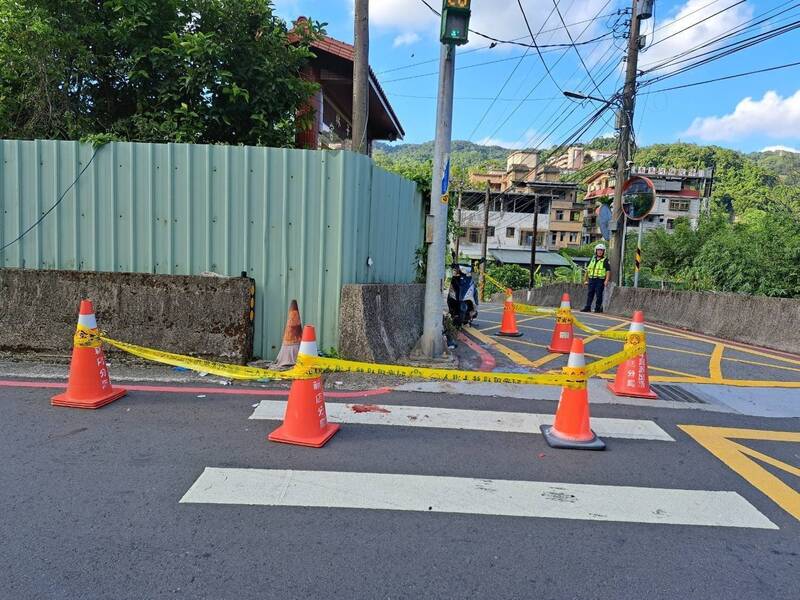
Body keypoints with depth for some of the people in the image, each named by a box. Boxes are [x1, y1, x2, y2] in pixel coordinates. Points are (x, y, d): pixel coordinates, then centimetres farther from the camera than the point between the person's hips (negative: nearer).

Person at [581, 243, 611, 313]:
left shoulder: (605, 260, 1)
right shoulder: (592, 259, 17)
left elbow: (608, 271, -5)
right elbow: (587, 270, 19)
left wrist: (606, 280, -16)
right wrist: (585, 279, 16)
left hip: (600, 280, -5)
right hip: (591, 279, 5)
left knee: (599, 295, -4)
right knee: (590, 294, 4)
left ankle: (598, 308, 3)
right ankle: (587, 307, 6)